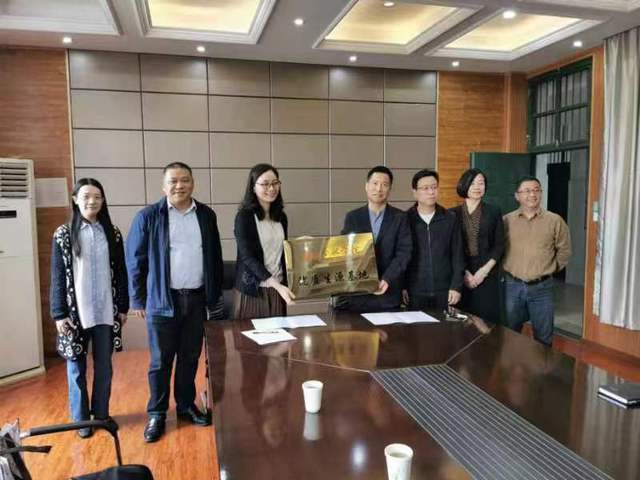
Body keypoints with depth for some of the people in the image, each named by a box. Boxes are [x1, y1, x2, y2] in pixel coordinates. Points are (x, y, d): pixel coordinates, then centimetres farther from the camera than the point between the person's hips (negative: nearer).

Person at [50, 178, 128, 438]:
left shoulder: (112, 233, 3)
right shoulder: (63, 234, -2)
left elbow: (120, 273, 5)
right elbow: (57, 277, -2)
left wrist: (123, 307, 4)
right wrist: (59, 314, -5)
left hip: (106, 311, 2)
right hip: (75, 312, -1)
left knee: (104, 366, 12)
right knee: (77, 368, 9)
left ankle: (101, 414, 28)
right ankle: (81, 419, 25)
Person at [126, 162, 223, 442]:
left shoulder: (206, 215, 5)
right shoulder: (148, 217, -5)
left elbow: (215, 257, 10)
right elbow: (135, 261, -2)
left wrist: (215, 294, 9)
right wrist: (138, 300, -3)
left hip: (197, 298, 3)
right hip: (162, 300, -3)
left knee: (190, 357, 14)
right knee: (161, 361, 6)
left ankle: (186, 406, 31)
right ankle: (156, 414, 22)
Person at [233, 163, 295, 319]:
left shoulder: (281, 217, 8)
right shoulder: (244, 216, -10)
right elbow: (247, 257, -17)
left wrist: (283, 285, 11)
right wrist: (277, 285, -27)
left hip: (278, 288, 5)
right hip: (251, 289, -5)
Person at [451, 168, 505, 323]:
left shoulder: (494, 212, 6)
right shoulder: (453, 214, 3)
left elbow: (499, 245, 3)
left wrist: (484, 271, -7)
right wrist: (464, 273, -7)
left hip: (487, 274, 0)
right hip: (460, 275, 0)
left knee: (487, 319, -1)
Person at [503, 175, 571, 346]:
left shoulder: (555, 221, -2)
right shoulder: (506, 221, 0)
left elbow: (564, 250, 8)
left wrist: (549, 268, 5)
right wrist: (506, 269, 5)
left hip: (542, 287, -1)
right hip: (512, 286, 1)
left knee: (543, 338, 11)